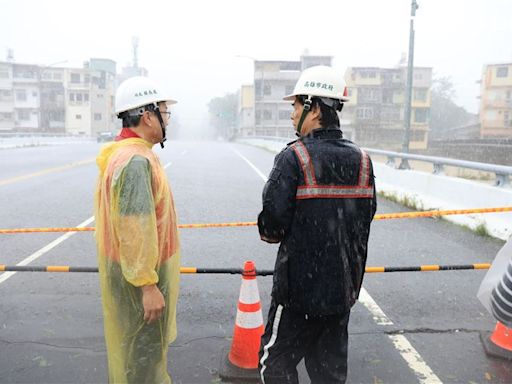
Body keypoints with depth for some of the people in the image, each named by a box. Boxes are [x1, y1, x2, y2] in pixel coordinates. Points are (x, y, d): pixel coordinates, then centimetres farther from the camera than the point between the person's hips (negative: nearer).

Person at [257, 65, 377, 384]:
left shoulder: (294, 158, -18)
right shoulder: (361, 159, 1)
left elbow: (273, 226, -19)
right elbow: (366, 216, 7)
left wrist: (269, 232, 3)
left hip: (300, 285, -6)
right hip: (344, 286, 6)